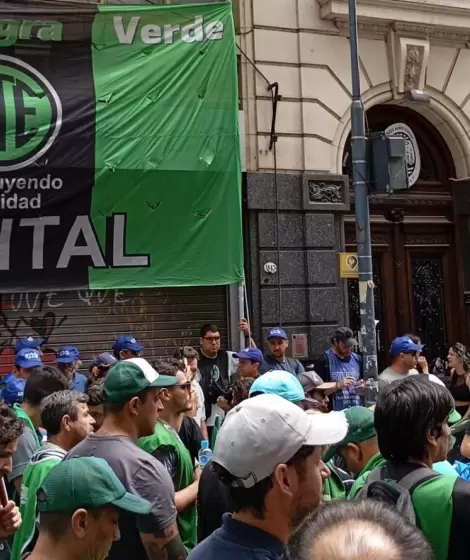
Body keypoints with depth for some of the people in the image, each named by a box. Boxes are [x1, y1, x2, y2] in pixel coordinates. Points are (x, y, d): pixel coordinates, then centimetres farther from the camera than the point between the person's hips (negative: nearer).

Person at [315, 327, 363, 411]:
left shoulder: (357, 359, 10)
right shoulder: (324, 360, -8)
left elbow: (364, 382, 22)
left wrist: (362, 385, 0)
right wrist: (338, 385, -22)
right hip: (334, 413, -5)